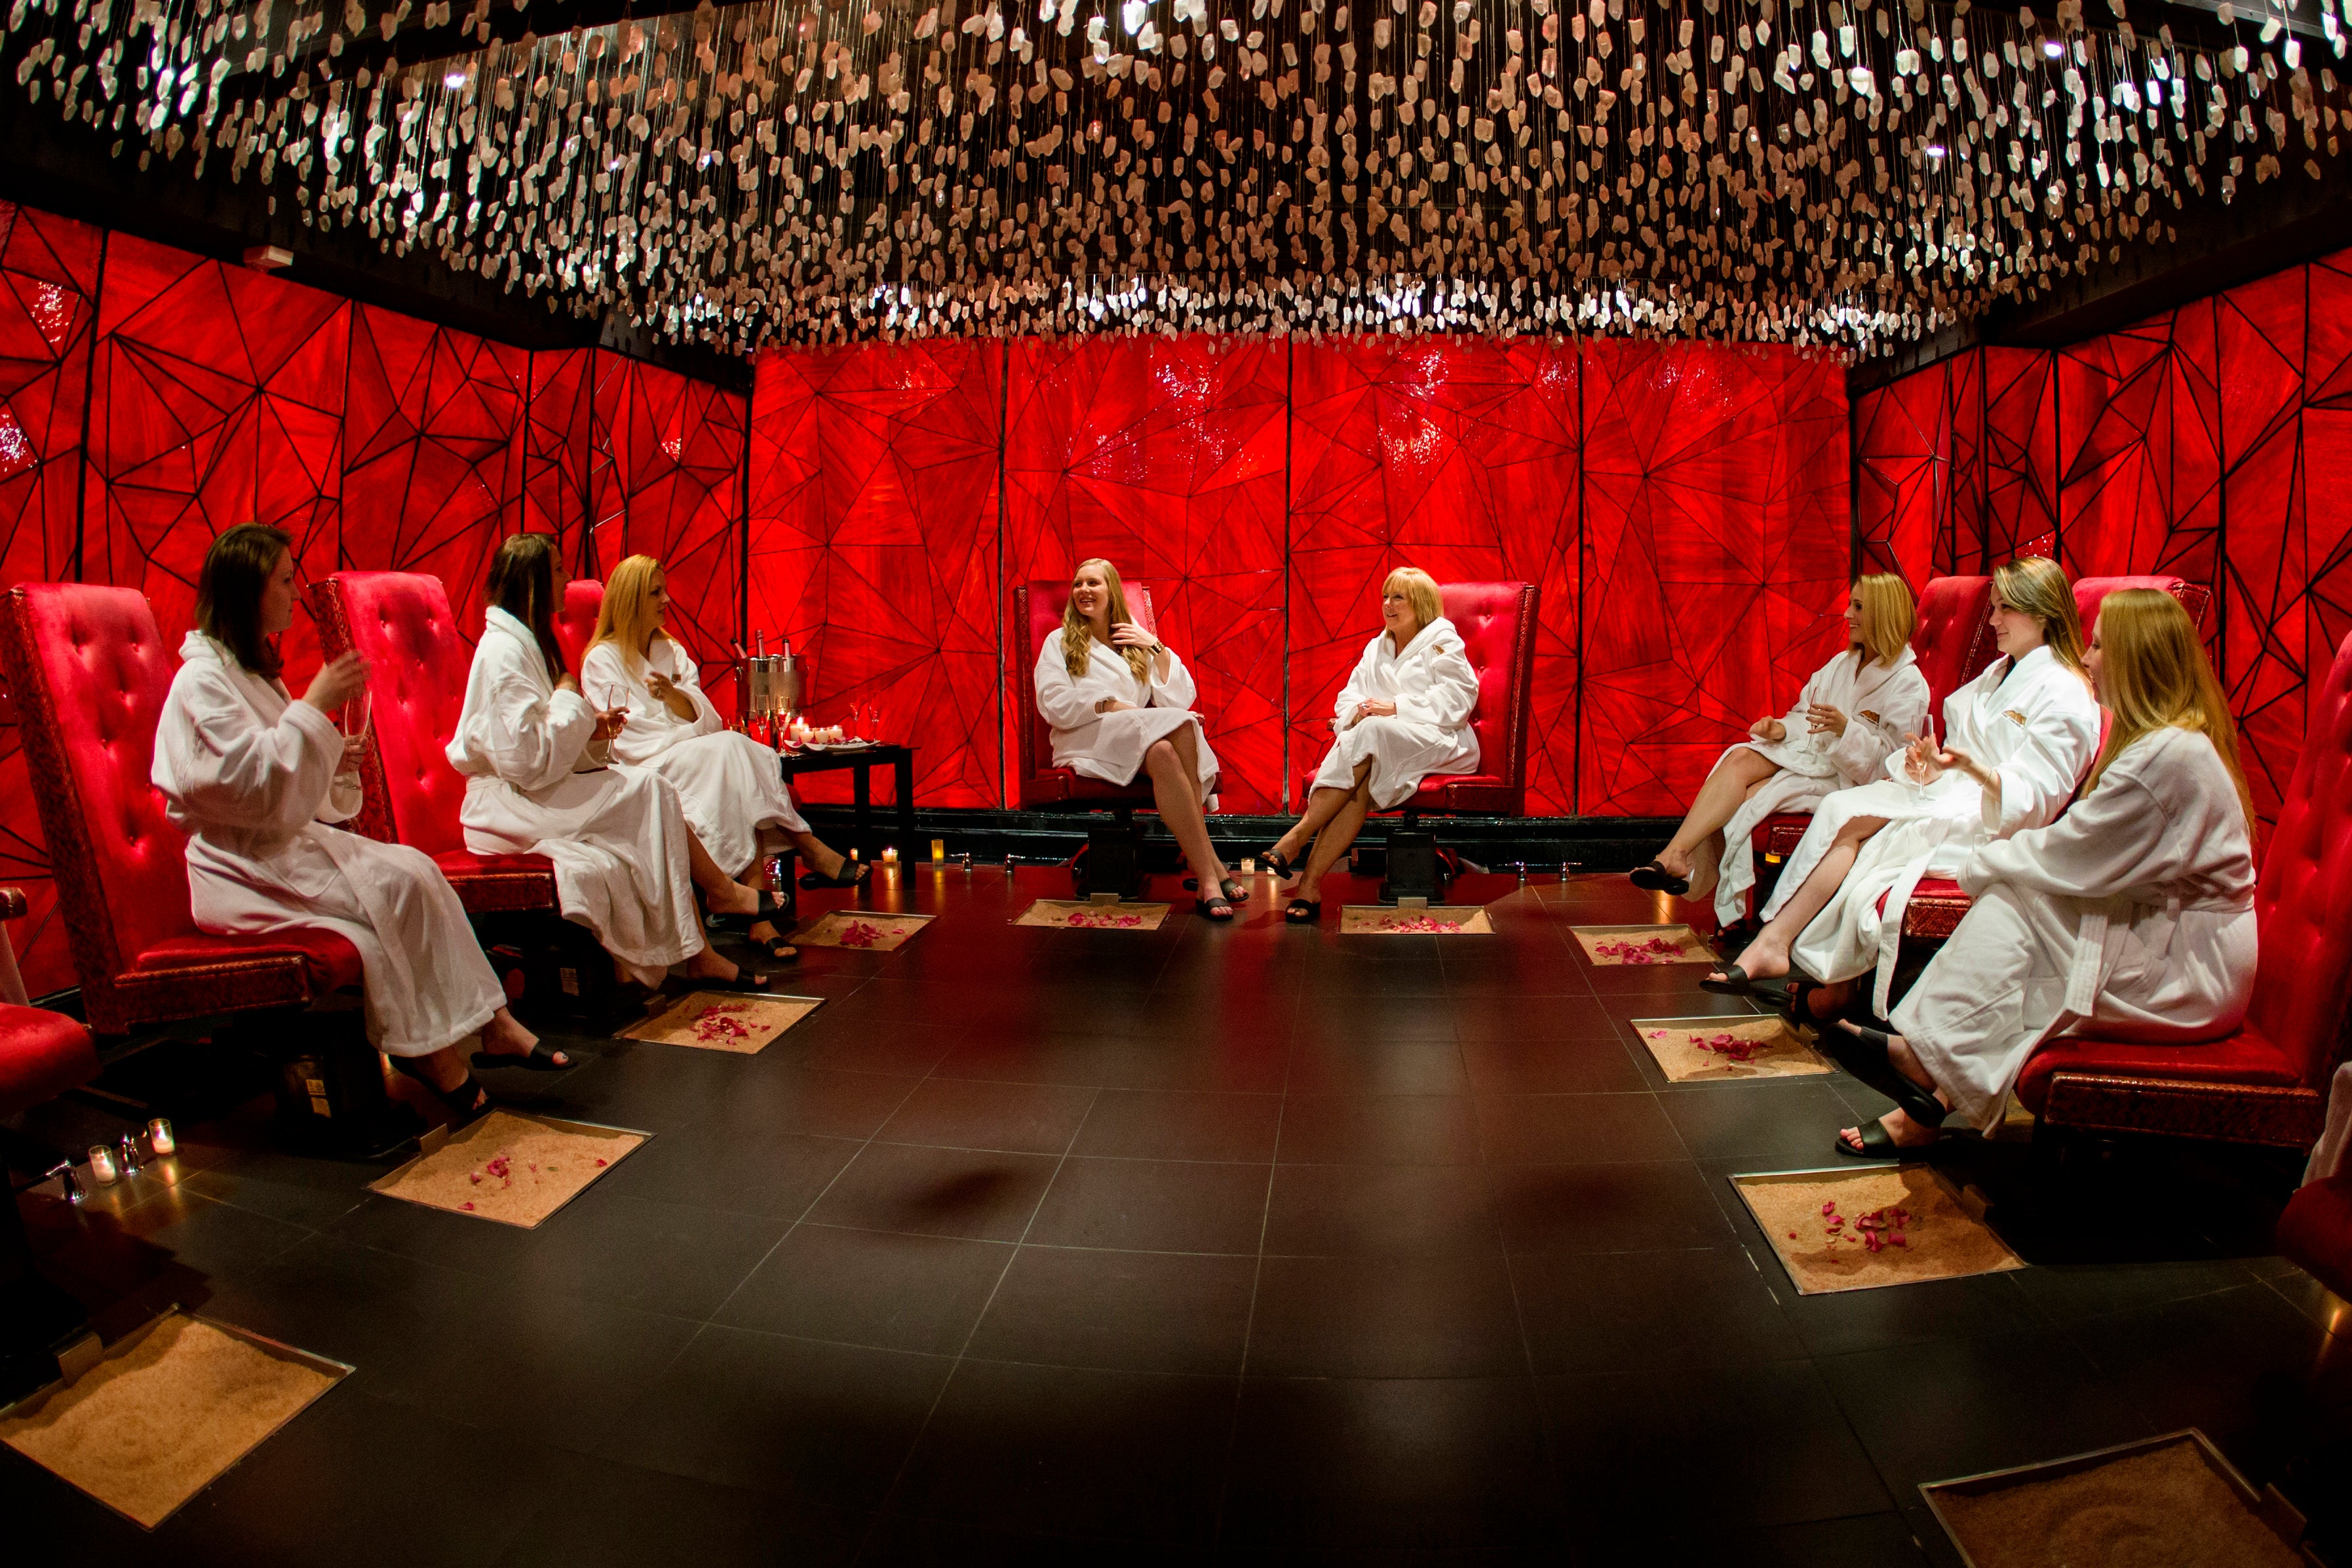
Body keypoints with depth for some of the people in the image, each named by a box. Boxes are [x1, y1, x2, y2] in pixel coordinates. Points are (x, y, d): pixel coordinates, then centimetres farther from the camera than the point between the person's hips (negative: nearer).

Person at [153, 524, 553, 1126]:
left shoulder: (251, 668, 19)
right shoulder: (203, 678, -11)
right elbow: (251, 786, -23)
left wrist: (335, 760, 1)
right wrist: (315, 706, -22)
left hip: (287, 841, 8)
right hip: (240, 866, -8)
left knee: (416, 868, -15)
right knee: (395, 888, -26)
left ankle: (488, 1022, -21)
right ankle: (426, 1048, -18)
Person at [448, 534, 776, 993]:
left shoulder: (524, 641, 17)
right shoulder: (504, 651, -17)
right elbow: (526, 761, -25)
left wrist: (590, 731, 1)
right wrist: (570, 703, -13)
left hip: (529, 794, 9)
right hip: (508, 804, -9)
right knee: (648, 790, -17)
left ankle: (699, 958, -16)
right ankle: (722, 891, 2)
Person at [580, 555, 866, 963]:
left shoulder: (672, 651, 21)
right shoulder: (601, 660, 4)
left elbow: (706, 718, 7)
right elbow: (623, 739, -7)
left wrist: (671, 694, -14)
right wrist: (690, 736, -14)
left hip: (701, 761, 5)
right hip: (646, 775, -5)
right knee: (729, 749, -32)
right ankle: (809, 848, -34)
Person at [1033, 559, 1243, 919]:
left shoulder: (1138, 640, 24)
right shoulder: (1060, 643, 17)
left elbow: (1181, 701, 11)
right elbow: (1053, 704, -2)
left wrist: (1157, 648, 4)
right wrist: (1112, 705, -12)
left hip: (1139, 740, 3)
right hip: (1088, 741, -3)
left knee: (1176, 733, -36)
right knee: (1163, 751, -35)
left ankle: (1203, 874, -39)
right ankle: (1211, 871, -39)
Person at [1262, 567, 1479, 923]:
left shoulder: (1442, 640, 7)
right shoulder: (1377, 647, 27)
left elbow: (1459, 697, -8)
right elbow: (1349, 697, 20)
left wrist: (1396, 707, -16)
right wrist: (1358, 711, -7)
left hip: (1439, 743, -4)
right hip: (1384, 747, 5)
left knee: (1372, 731, -36)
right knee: (1359, 783, -32)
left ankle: (1299, 835, -41)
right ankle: (1310, 886, -45)